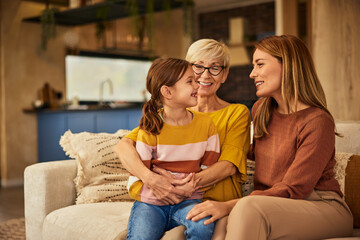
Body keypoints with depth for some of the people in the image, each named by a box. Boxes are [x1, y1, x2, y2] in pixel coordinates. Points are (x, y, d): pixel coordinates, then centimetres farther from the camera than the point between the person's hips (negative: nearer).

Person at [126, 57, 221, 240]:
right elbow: (135, 185, -5)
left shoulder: (206, 125, 4)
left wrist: (191, 186, -14)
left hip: (187, 201, 3)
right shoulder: (150, 130, -4)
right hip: (151, 202, -2)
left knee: (203, 225, -29)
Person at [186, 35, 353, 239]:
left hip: (323, 208, -5)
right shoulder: (261, 109, 11)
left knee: (249, 208, -35)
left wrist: (230, 205, -26)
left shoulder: (317, 121, -13)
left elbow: (293, 189, -18)